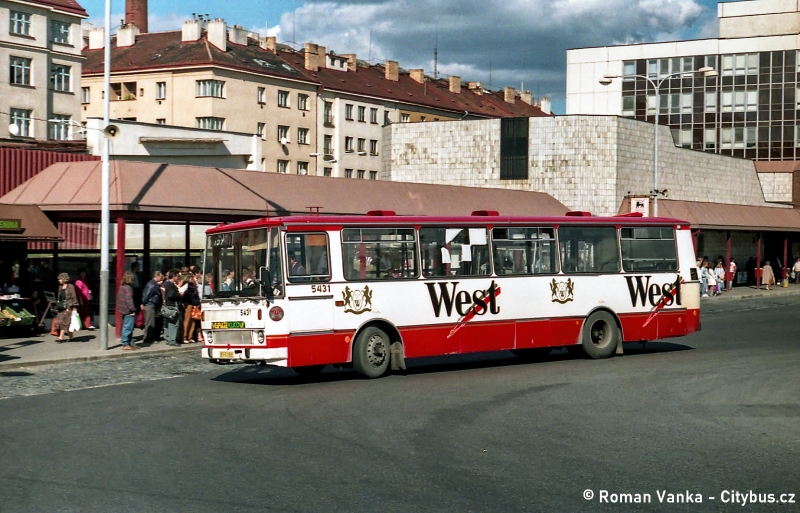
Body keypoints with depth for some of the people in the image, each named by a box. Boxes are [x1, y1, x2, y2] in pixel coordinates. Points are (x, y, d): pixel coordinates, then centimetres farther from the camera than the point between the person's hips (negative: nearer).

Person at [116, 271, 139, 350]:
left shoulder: (122, 287, 13)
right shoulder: (128, 288, -16)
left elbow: (119, 299, 20)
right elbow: (129, 300, -21)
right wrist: (132, 310, -17)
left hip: (123, 311, 10)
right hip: (128, 312, -10)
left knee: (128, 328, 15)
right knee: (128, 327, -5)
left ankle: (131, 343, 22)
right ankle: (125, 344, -2)